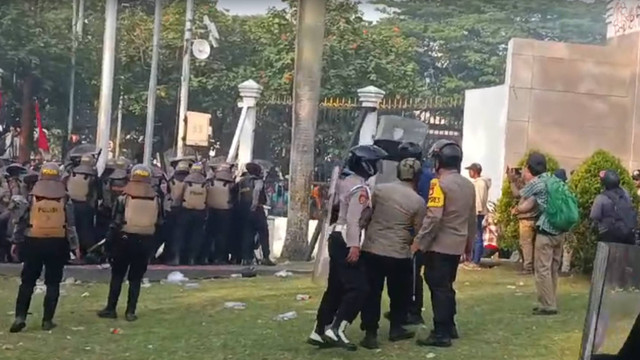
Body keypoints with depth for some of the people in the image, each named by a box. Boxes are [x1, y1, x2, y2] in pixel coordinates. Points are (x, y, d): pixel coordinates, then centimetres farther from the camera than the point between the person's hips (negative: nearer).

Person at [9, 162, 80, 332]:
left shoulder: (32, 197, -2)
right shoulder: (65, 199, -2)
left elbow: (21, 221, 0)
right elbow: (71, 224, -2)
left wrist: (16, 242, 8)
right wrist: (75, 246, 3)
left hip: (34, 243, 0)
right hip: (57, 244, 0)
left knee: (27, 282, 8)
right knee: (52, 283, 7)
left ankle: (20, 317, -2)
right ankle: (47, 320, 5)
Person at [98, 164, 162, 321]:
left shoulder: (124, 197, -7)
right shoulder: (156, 199, 2)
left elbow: (115, 223, -7)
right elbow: (159, 223, 8)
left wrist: (109, 243, -2)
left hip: (125, 240, -2)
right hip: (145, 242, 2)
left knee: (117, 275, 8)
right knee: (136, 278, 8)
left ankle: (111, 309, 10)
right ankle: (130, 311, 7)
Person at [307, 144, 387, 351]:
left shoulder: (345, 182, 15)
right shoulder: (360, 188, -14)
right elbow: (353, 219, -22)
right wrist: (354, 245, -26)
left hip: (337, 237, 10)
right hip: (346, 241, -10)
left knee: (335, 288, 12)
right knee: (358, 287, -10)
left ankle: (319, 332, 15)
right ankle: (336, 330, -14)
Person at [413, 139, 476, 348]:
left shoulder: (440, 183, -14)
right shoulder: (468, 185, 10)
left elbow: (433, 217, -22)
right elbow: (472, 219, 15)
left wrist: (418, 242, -16)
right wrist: (469, 245, 23)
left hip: (439, 245, -8)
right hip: (456, 245, 8)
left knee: (438, 287, -3)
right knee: (446, 286, 19)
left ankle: (441, 334, -3)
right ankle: (450, 327, 25)